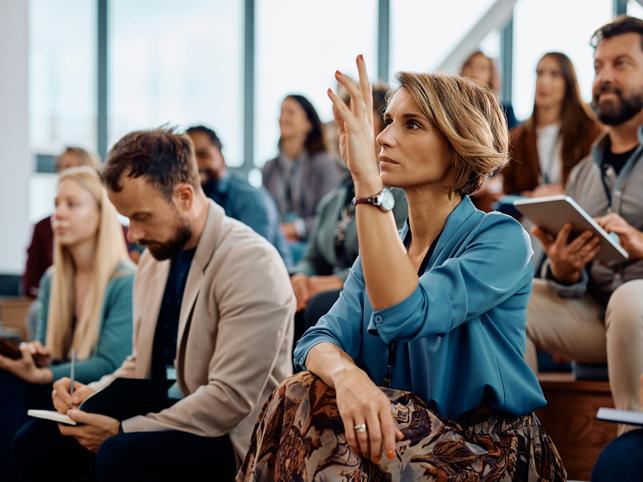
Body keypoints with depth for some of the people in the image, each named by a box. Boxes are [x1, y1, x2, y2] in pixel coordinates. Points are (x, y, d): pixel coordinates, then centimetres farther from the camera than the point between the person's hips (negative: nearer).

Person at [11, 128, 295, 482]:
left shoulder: (252, 265, -18)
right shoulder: (155, 257, 8)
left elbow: (231, 399, -23)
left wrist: (121, 429, -22)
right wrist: (94, 394, -2)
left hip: (234, 440, -8)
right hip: (162, 422, 8)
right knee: (36, 443, -5)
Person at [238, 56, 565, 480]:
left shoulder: (502, 239, -11)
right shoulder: (381, 246, 11)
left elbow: (407, 316, -28)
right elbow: (322, 339, -3)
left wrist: (367, 183, -31)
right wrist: (348, 375, -28)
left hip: (487, 445, -5)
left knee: (324, 423, -27)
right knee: (300, 398, -22)